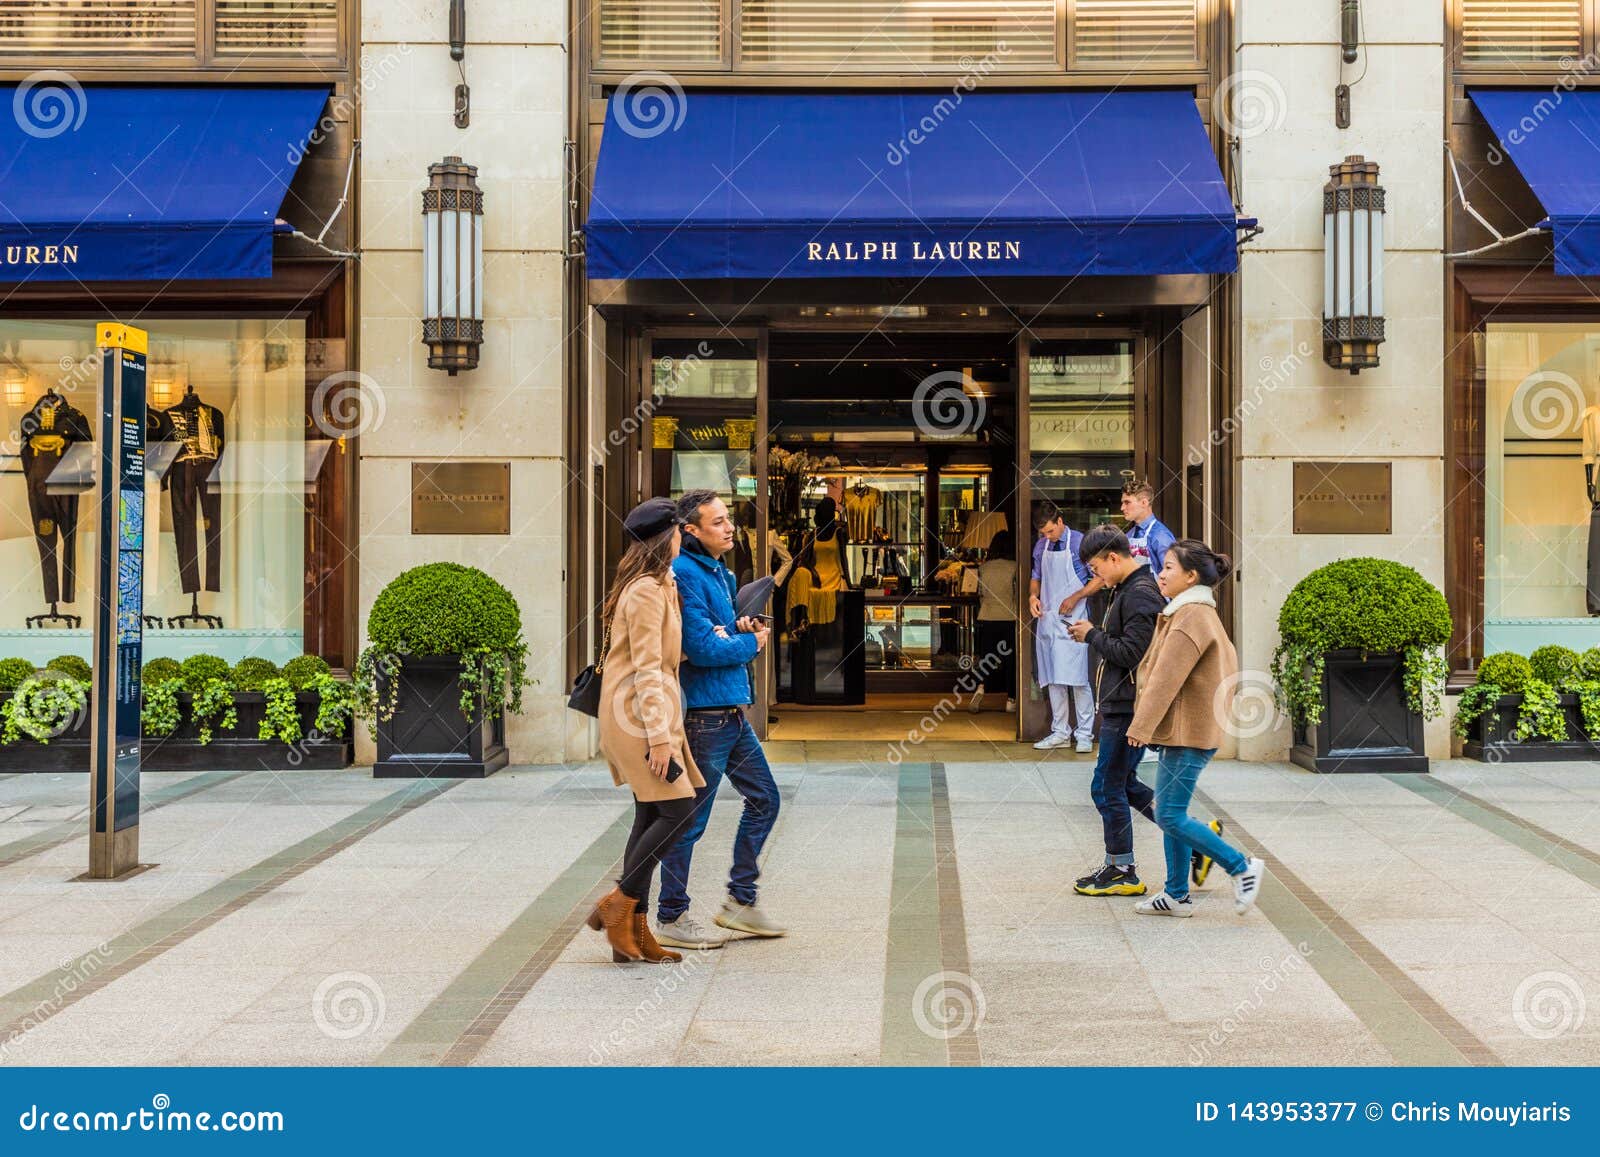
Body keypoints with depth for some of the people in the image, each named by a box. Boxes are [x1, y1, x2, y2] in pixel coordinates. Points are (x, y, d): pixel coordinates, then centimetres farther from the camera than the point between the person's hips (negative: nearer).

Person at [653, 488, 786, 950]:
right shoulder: (685, 574, -16)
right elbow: (702, 648, -22)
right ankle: (670, 917, 12)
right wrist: (752, 642, -6)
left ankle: (740, 901, 25)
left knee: (764, 799, 15)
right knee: (690, 819, 0)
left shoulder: (719, 571, 14)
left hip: (733, 713, 10)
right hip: (704, 716, -10)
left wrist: (741, 627, 0)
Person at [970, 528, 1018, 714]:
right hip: (1010, 618, -2)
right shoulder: (1014, 567, -8)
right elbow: (1018, 595, -6)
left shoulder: (984, 567, 2)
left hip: (987, 619, 3)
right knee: (1011, 660, 8)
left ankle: (981, 689, -15)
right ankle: (1011, 700, 10)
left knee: (987, 659, 9)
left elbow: (980, 595, 9)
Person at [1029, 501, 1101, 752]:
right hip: (1047, 620, 6)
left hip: (1072, 621, -6)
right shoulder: (1041, 546, 11)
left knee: (1077, 679, -7)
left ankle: (1084, 734, 1)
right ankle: (1060, 732, 18)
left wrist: (1075, 597, -15)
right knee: (1053, 679, 9)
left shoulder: (1080, 543, -6)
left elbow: (1099, 579, -4)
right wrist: (1033, 595, 1)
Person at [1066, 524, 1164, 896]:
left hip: (1128, 707, -11)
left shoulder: (1140, 594, -17)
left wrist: (1092, 636, -12)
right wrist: (1094, 633, 7)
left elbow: (1132, 653, -22)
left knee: (1107, 788, -2)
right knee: (1124, 784, 17)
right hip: (1121, 703, 11)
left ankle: (1122, 872, 8)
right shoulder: (1127, 590, 16)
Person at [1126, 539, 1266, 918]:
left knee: (1170, 816, -8)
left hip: (1188, 733, -11)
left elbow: (1167, 678, -19)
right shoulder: (1201, 613, 16)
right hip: (1182, 730, 11)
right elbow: (1228, 660, 25)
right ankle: (1177, 896, 17)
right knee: (1169, 813, 12)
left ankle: (1242, 866, 1)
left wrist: (1141, 726, -16)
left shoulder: (1192, 617, -17)